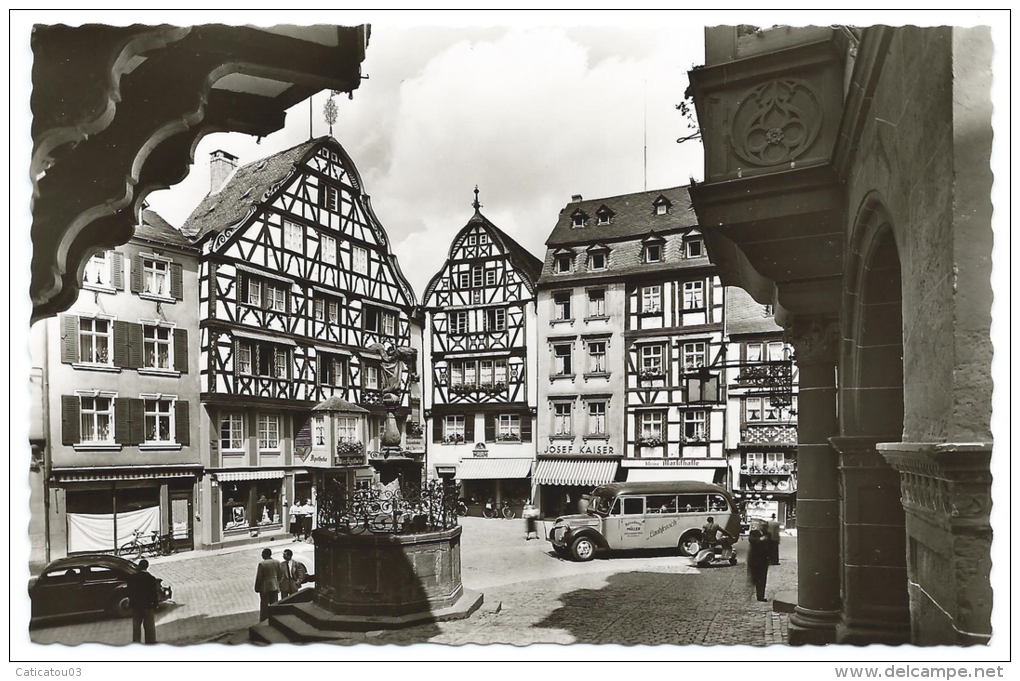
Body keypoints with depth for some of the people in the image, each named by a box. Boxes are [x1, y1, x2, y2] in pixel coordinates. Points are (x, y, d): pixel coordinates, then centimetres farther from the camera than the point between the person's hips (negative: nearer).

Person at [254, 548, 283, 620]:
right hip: (275, 586, 4)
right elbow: (280, 574, 4)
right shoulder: (277, 562, -3)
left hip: (265, 587, -4)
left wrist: (257, 588, 0)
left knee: (264, 605, 8)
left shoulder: (262, 564, -16)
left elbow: (259, 577, -12)